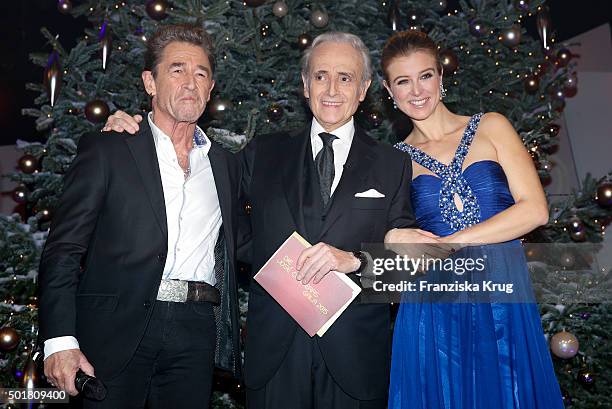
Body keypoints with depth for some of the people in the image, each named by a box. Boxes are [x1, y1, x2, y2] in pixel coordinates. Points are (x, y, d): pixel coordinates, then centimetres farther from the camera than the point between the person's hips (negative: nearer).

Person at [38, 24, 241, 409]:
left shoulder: (227, 164, 14)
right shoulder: (106, 149, 2)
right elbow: (63, 250, -3)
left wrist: (229, 338, 8)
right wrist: (60, 339, -12)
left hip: (197, 334, 3)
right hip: (117, 332, -3)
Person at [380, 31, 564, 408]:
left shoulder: (491, 127, 5)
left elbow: (535, 210, -5)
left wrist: (446, 243, -12)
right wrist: (391, 239, -14)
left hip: (507, 309, 0)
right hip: (434, 317, 0)